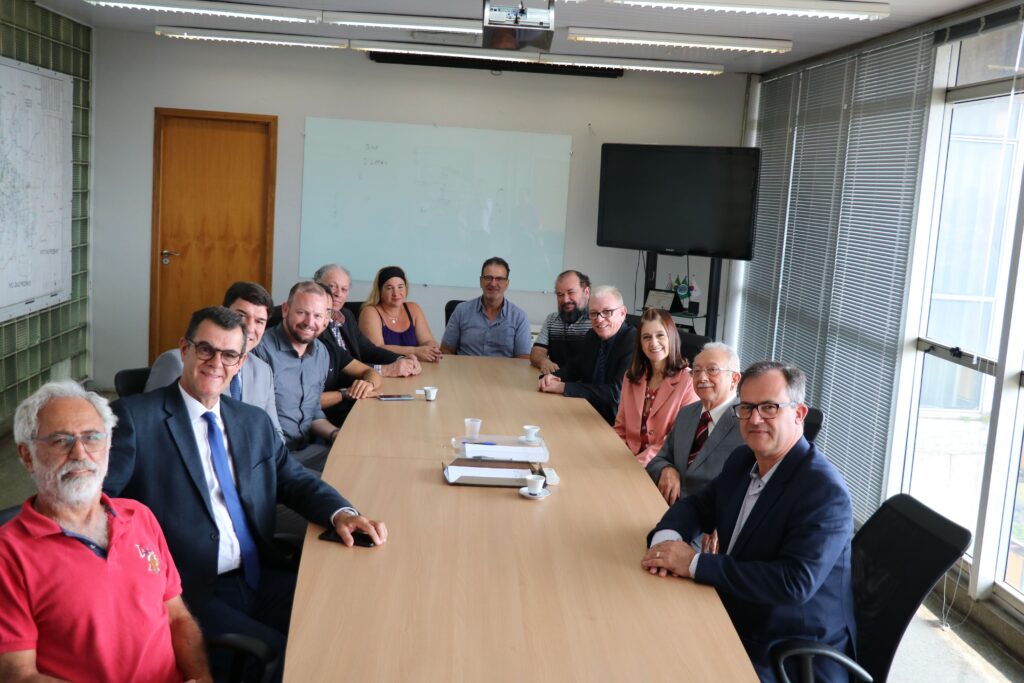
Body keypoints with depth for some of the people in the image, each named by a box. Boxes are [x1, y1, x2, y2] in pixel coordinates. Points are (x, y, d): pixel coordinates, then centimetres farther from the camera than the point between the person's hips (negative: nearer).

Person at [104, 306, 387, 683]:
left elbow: (296, 480, 17)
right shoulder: (135, 417, -2)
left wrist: (341, 513, -5)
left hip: (262, 580, 5)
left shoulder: (255, 422, 16)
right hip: (192, 593, -5)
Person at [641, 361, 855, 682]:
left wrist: (694, 563, -28)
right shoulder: (743, 460, 2)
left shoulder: (825, 491, -22)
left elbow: (795, 582, -30)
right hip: (736, 625, 7)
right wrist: (667, 537, -11)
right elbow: (697, 505, 13)